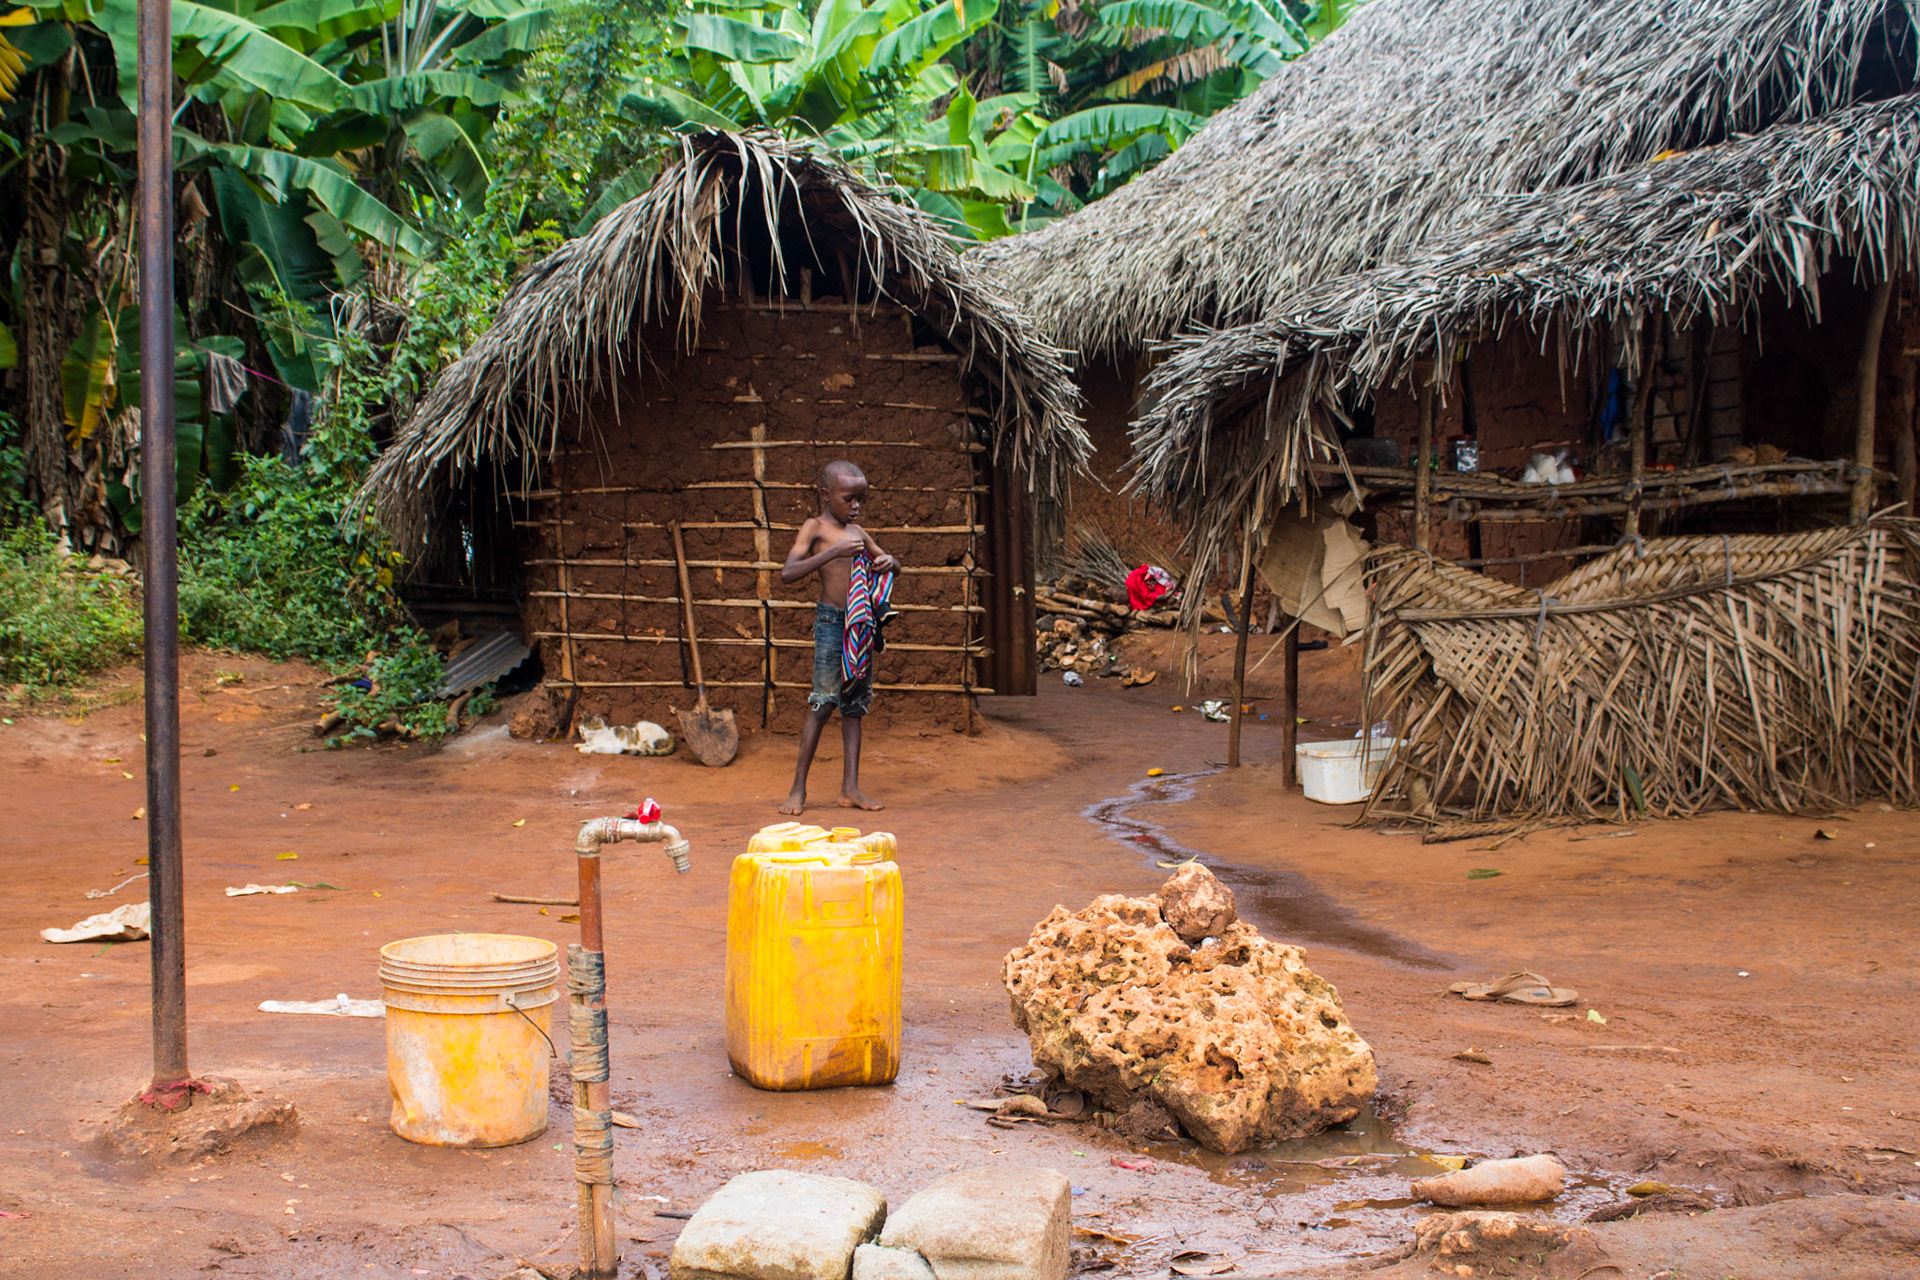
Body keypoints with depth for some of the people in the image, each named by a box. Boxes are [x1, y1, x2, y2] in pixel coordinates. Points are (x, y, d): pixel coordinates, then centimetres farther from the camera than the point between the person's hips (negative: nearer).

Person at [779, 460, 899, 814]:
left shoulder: (857, 532, 15)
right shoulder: (815, 529, -4)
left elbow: (892, 565, 26)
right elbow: (787, 572, -17)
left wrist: (888, 562, 1)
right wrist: (834, 552, -23)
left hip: (862, 625, 7)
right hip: (831, 622, -7)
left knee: (855, 705, 6)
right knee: (822, 702, -7)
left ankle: (850, 787, 9)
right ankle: (798, 788, -1)